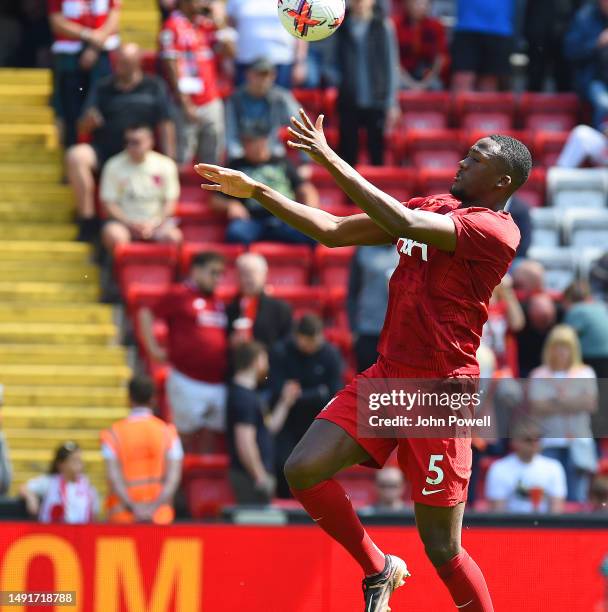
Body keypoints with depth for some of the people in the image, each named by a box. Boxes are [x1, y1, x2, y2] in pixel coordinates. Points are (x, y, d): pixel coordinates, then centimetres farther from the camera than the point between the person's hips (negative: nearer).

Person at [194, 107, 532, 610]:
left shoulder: (495, 230, -12)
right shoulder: (435, 207, 14)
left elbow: (404, 223, -26)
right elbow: (333, 231, 18)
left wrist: (331, 160, -23)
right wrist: (255, 191, 12)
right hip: (386, 375, 7)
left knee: (442, 550, -6)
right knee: (303, 471, -8)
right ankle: (378, 570, 12)